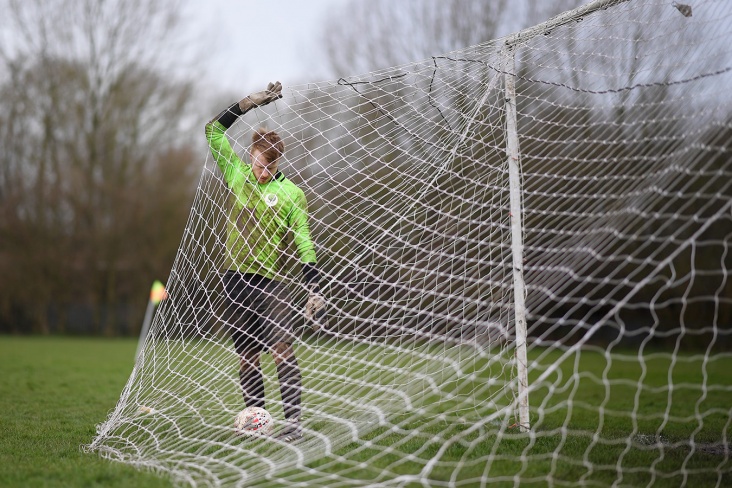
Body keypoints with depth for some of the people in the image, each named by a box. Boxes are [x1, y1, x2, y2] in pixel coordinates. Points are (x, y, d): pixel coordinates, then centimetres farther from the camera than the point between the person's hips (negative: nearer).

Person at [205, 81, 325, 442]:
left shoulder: (291, 194, -2)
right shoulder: (238, 175, 9)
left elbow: (305, 245, -3)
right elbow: (213, 131, 12)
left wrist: (314, 290, -11)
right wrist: (250, 103, 4)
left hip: (270, 281, -4)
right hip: (236, 278, 4)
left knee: (282, 351, -14)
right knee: (246, 357, 6)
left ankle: (292, 422, -17)